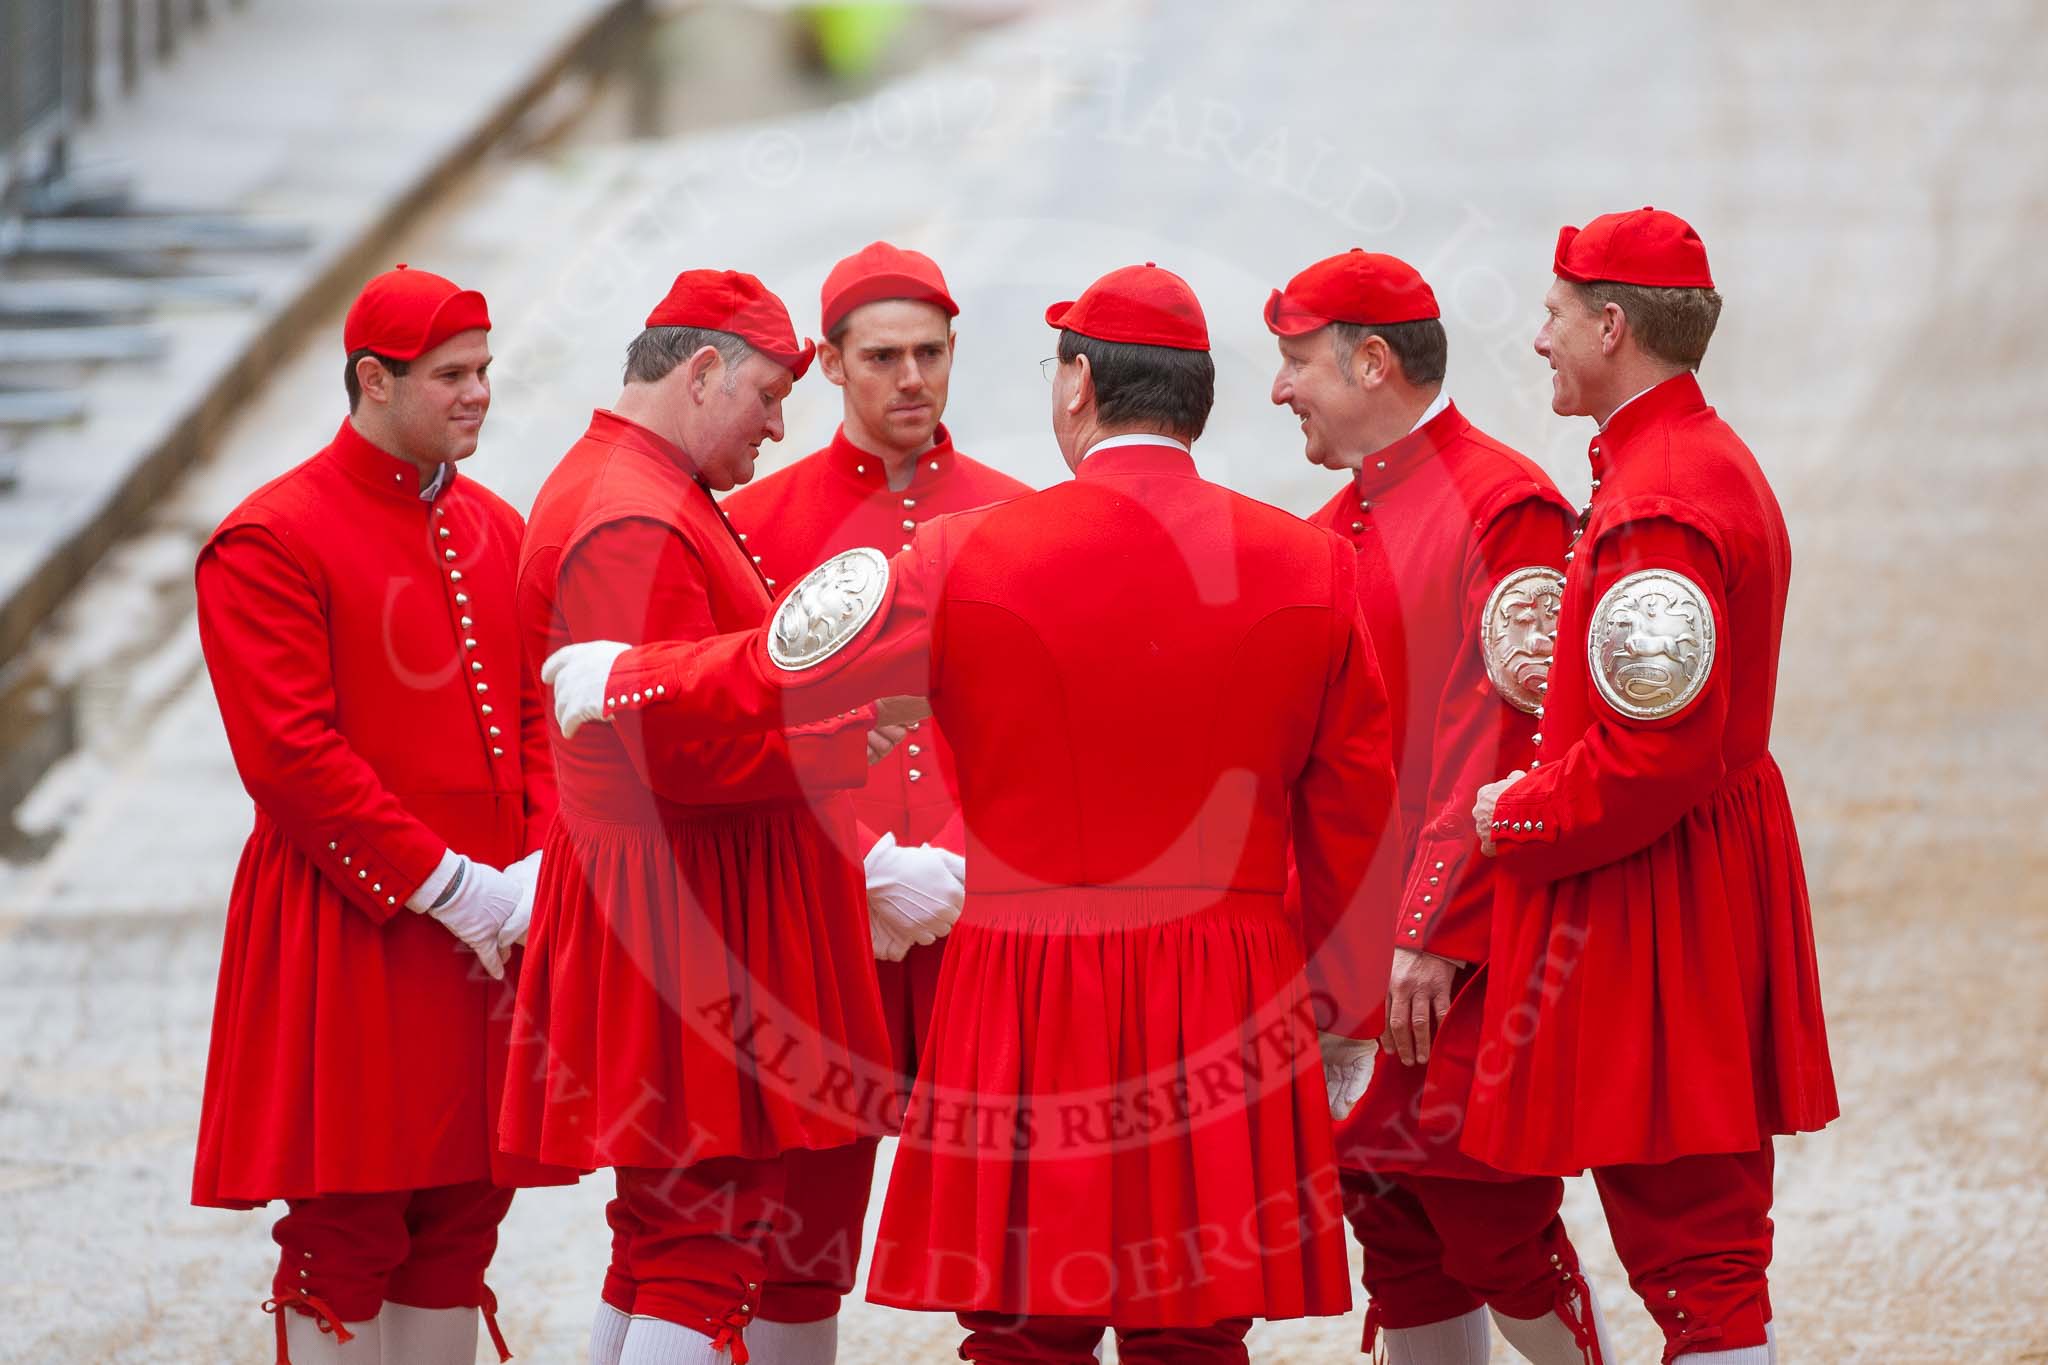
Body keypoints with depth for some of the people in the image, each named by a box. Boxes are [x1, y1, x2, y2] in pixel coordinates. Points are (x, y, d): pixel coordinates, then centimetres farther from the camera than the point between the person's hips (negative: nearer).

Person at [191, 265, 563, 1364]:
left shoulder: (496, 530, 13)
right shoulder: (269, 541, -9)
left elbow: (542, 717, 14)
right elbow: (289, 756, -15)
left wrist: (539, 870, -4)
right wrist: (447, 886, -16)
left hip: (495, 924, 7)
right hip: (352, 934, -7)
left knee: (463, 1214, 9)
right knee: (346, 1230, -4)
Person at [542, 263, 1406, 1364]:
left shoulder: (971, 555, -6)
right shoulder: (1313, 566, 2)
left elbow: (773, 678, 3)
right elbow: (1357, 821, 7)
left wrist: (613, 682, 21)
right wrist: (1346, 1018, 19)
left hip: (1027, 999, -2)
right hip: (1229, 1010, 2)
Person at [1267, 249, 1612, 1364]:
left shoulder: (1503, 505, -12)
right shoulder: (1340, 526, 15)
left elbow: (1508, 737, -17)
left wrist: (1431, 936, -20)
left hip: (1466, 951, -8)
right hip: (1352, 947, 8)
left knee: (1495, 1227, -7)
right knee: (1394, 1233, 8)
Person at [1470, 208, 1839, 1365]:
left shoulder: (1654, 507, -20)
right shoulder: (1721, 461, 13)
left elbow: (1658, 750, -25)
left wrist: (1515, 819, -11)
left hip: (1649, 895, -11)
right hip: (1725, 856, 11)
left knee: (1685, 1242, -7)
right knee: (1719, 1240, 15)